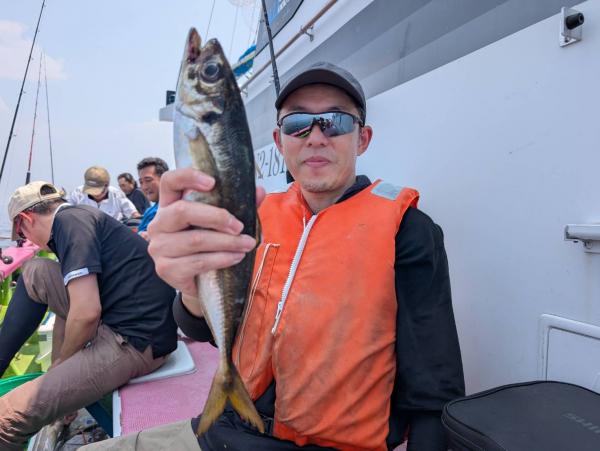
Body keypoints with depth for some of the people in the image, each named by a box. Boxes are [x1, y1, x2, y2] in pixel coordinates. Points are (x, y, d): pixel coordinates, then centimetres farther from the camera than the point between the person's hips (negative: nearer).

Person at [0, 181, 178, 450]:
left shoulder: (69, 219, -12)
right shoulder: (82, 216, 17)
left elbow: (87, 312, -20)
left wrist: (60, 362, 0)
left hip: (135, 342, -10)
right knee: (35, 272, 15)